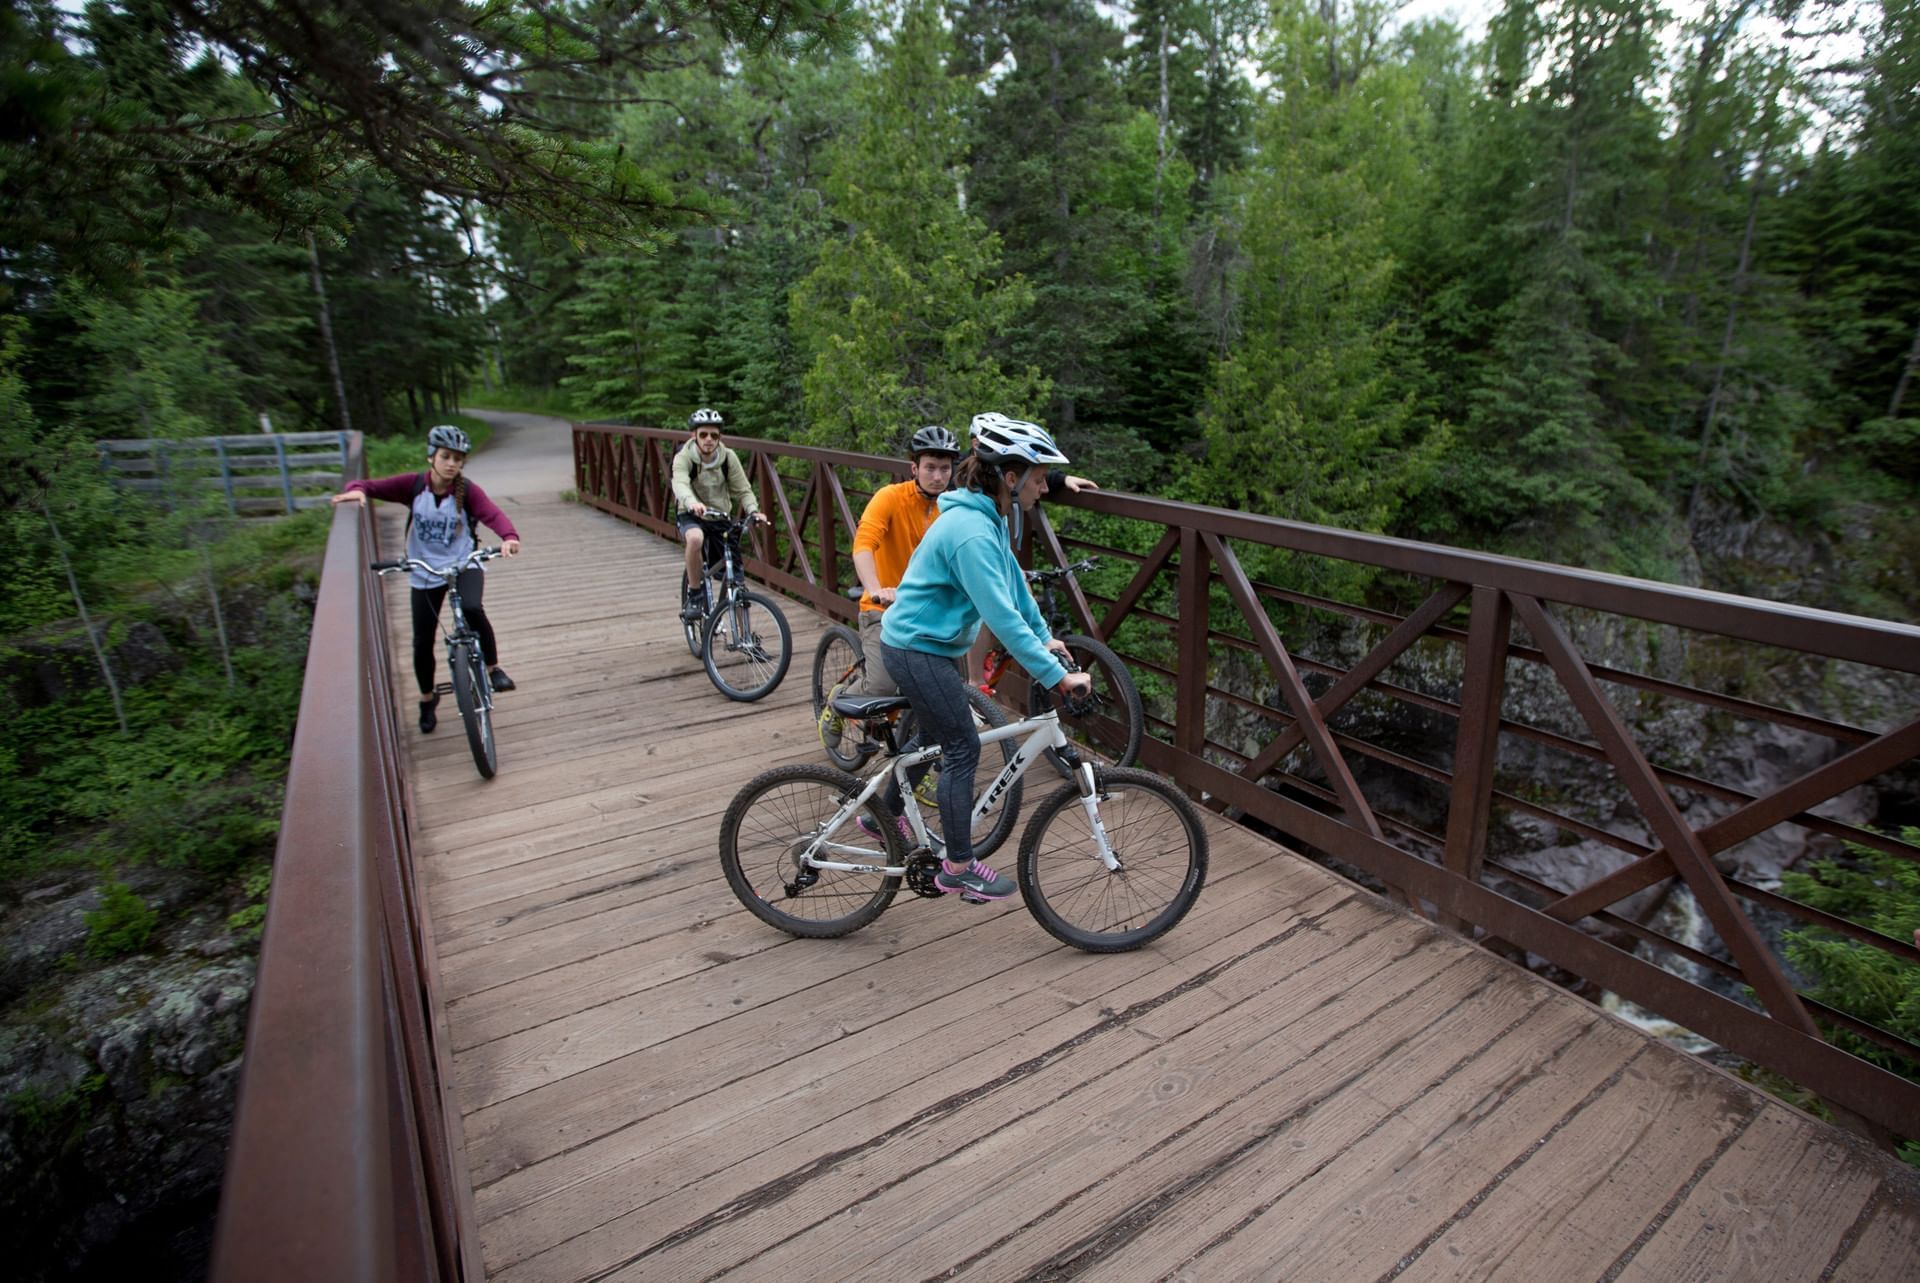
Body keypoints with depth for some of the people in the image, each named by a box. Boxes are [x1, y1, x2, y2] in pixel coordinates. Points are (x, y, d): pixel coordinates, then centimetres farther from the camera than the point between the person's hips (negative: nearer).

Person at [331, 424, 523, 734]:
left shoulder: (468, 491, -15)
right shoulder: (413, 484, -10)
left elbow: (493, 514, -30)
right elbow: (372, 486, -9)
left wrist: (509, 537, -51)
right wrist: (356, 490, -33)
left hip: (463, 564, -2)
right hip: (425, 573, 2)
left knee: (473, 609, -34)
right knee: (423, 641, 6)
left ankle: (493, 667, -10)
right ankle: (427, 700, 31)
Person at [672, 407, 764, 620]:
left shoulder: (728, 457, -10)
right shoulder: (684, 457, -18)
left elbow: (742, 489, -10)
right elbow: (680, 484, -37)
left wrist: (753, 511, -31)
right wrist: (692, 503, -60)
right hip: (691, 515, -3)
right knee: (695, 538, -38)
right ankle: (694, 595, -20)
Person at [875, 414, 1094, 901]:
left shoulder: (988, 516, 3)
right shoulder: (972, 531, -29)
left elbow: (1014, 582, 11)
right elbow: (1003, 617, -32)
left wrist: (1045, 638, 10)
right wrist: (1058, 677, -29)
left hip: (920, 642, 10)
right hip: (918, 648, -10)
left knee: (933, 734, 25)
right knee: (963, 749, -2)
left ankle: (887, 815, 46)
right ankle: (958, 869, 12)